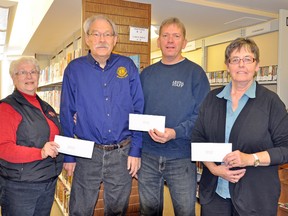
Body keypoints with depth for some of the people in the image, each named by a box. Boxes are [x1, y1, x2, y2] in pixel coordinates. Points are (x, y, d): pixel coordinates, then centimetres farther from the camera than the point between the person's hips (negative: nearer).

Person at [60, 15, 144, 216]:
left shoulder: (128, 66, 0)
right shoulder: (74, 69, -2)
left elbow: (139, 110, 0)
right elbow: (67, 115, 1)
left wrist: (136, 150, -3)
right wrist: (68, 155, 1)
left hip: (122, 153, 1)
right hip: (87, 154, 0)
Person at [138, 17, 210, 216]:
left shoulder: (195, 72, -4)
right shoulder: (147, 73, 9)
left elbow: (202, 114, -11)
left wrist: (176, 132, -24)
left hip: (181, 157, -3)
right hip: (148, 156, 4)